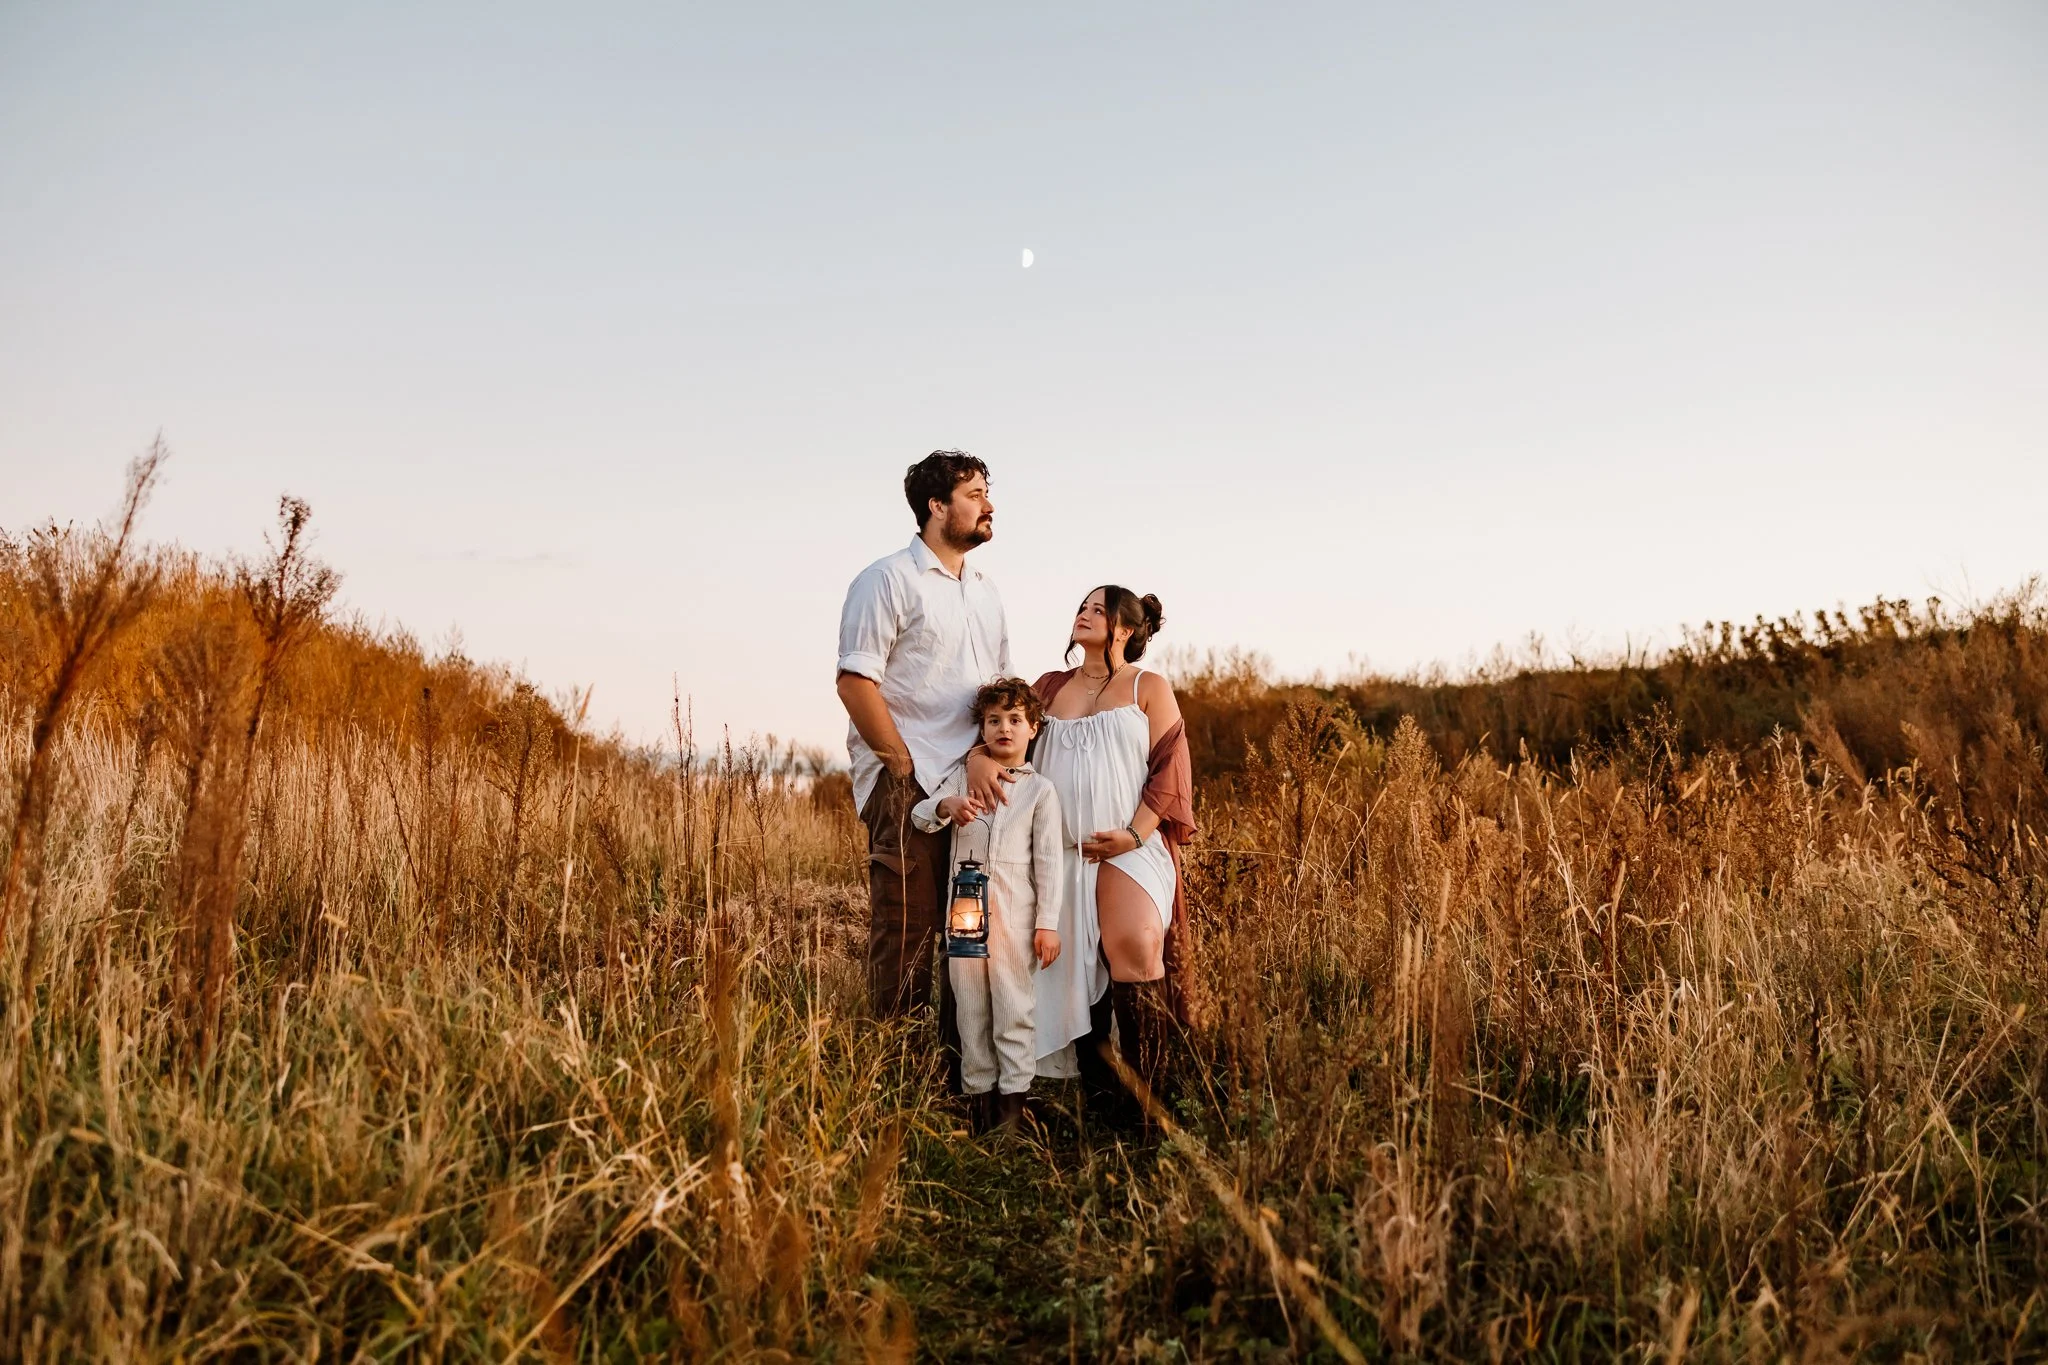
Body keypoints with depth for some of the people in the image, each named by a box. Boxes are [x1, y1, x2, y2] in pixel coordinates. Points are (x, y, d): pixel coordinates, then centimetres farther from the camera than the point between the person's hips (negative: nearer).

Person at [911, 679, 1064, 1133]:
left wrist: (1047, 923, -4)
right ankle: (978, 1091, 19)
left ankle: (1013, 1095, 9)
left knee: (1014, 1005, 1)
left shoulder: (1041, 790, 3)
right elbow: (919, 815, 3)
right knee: (970, 1005, 9)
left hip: (1015, 911, -2)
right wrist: (945, 805, -20)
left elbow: (1049, 860, 1)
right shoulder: (963, 776, 10)